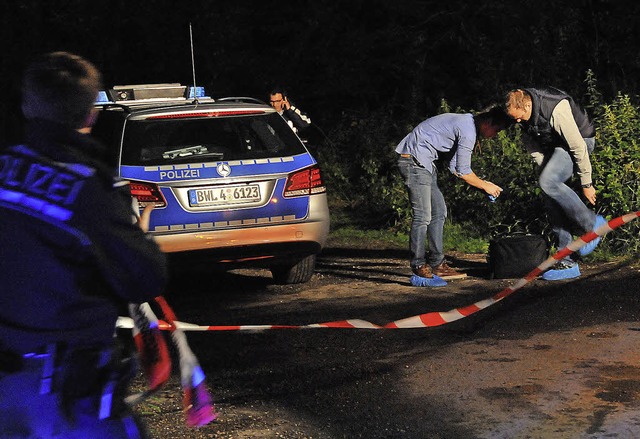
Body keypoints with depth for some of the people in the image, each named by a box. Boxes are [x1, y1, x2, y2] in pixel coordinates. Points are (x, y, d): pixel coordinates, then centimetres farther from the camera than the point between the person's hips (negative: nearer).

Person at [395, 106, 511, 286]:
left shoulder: (466, 123, 16)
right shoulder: (468, 131, -16)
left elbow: (454, 166, 20)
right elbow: (463, 171, -11)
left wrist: (482, 183, 17)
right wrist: (485, 186, 3)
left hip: (424, 162, 11)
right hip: (414, 159, -11)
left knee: (439, 212, 10)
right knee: (422, 216, -13)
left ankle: (437, 264, 12)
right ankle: (419, 269, -13)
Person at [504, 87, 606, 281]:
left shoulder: (557, 109, -34)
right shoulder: (523, 115, -10)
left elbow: (578, 147, -27)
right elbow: (533, 147, 6)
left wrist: (586, 183, -21)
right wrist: (544, 169, 1)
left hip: (580, 140, -8)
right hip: (553, 145, 8)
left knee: (548, 182, -28)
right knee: (551, 199, -2)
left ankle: (592, 223, -13)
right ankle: (567, 262, -1)